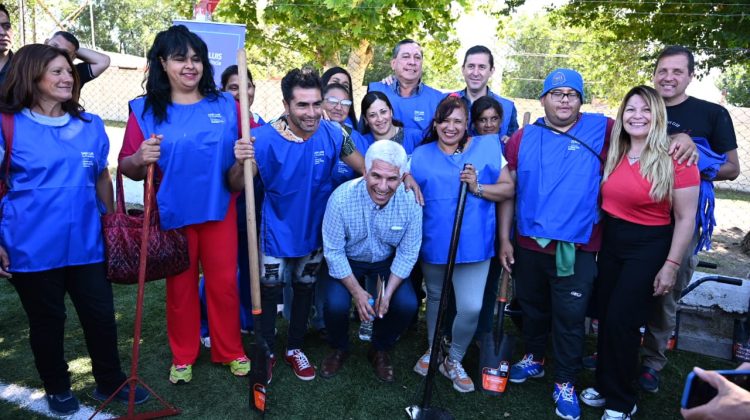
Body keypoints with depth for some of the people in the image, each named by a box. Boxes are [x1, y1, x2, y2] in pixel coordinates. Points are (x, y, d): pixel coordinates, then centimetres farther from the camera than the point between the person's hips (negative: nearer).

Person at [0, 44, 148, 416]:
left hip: (86, 242, 3)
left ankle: (110, 382, 31)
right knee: (47, 321, 13)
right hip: (32, 247, -3)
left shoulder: (91, 125, 5)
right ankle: (57, 388, 35)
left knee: (101, 315, 10)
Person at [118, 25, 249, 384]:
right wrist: (140, 159, -24)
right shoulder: (144, 110, -3)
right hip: (171, 214, -1)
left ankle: (230, 351, 29)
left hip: (219, 210, 1)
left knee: (224, 282, 10)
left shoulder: (226, 105, 1)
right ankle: (183, 355, 32)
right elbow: (127, 169, -2)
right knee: (180, 285, 12)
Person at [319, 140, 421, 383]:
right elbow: (333, 251, -20)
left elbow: (408, 253, -12)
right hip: (346, 262, -1)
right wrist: (357, 292, -21)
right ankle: (339, 349, 12)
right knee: (336, 304, -24)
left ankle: (380, 350, 14)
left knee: (407, 304, -18)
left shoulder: (410, 201, -23)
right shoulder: (342, 198, -29)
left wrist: (388, 293, -19)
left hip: (387, 262, 2)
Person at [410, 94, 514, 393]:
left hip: (473, 243, -2)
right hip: (433, 242, 2)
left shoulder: (488, 147, 1)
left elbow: (508, 189, -1)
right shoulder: (420, 155, 6)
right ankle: (433, 350, 42)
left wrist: (477, 187, -15)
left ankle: (453, 360, 18)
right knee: (436, 297, 18)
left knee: (471, 307, -8)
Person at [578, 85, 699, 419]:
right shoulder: (613, 154, 4)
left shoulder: (676, 159, -12)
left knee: (621, 321, -2)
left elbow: (685, 218, -10)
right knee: (605, 318, 11)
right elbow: (606, 199, 14)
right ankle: (604, 386, 31)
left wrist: (671, 265, -11)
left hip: (649, 247, -5)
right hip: (610, 242, 5)